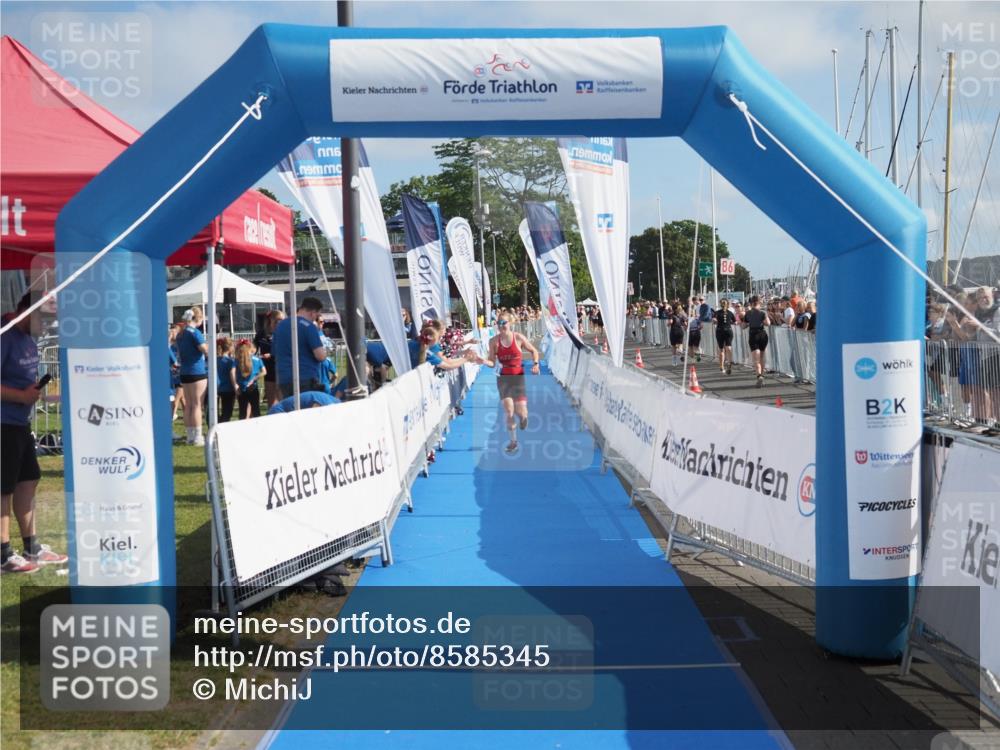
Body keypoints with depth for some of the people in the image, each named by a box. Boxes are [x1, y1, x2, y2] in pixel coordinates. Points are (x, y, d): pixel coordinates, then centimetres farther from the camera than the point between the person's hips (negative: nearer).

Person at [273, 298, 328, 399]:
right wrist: (324, 350, 6)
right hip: (307, 380, -7)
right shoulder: (309, 326, -10)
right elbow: (320, 356, -16)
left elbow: (274, 353, 24)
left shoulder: (280, 325, 14)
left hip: (284, 380, 7)